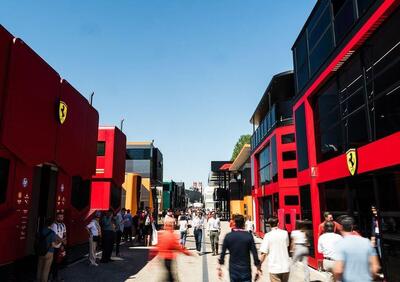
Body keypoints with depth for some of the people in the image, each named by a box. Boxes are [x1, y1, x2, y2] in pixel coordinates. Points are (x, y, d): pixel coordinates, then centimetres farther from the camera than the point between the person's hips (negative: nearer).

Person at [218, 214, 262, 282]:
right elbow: (254, 253, -10)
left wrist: (219, 266, 8)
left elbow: (223, 253, -2)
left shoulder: (228, 236, -5)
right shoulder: (249, 236, -9)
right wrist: (258, 268, 0)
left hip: (233, 270, 2)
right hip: (246, 270, -2)